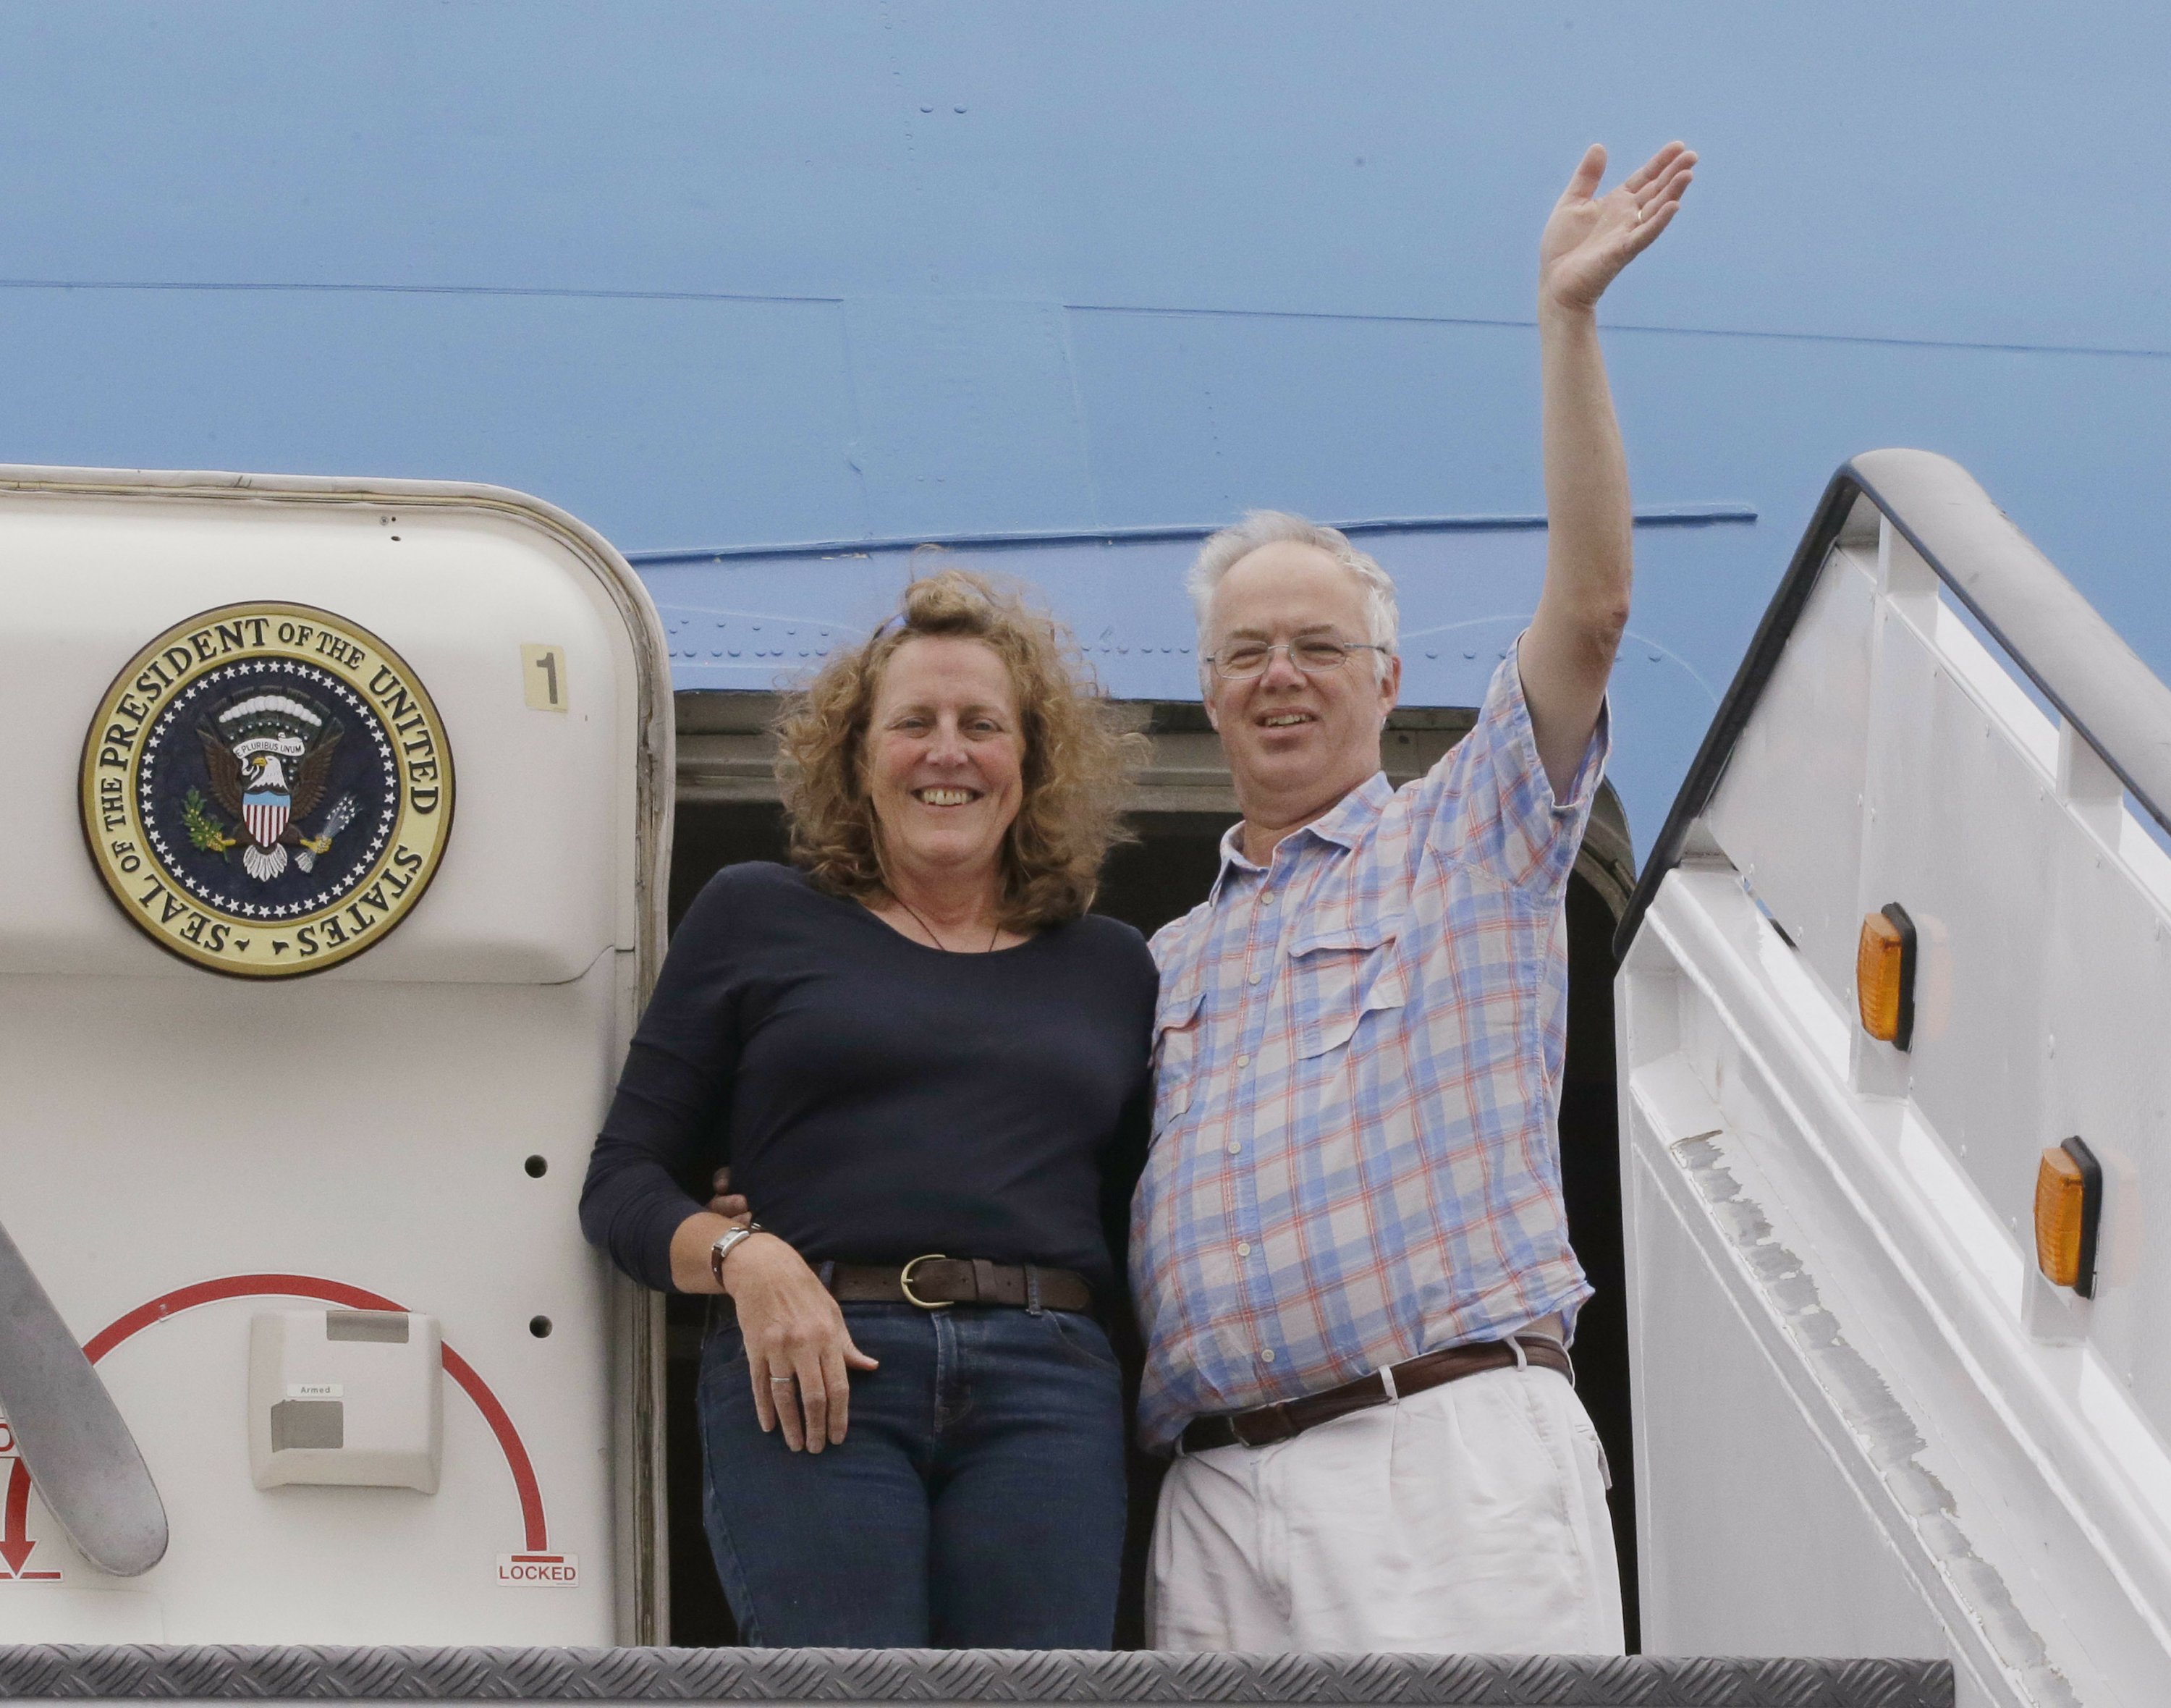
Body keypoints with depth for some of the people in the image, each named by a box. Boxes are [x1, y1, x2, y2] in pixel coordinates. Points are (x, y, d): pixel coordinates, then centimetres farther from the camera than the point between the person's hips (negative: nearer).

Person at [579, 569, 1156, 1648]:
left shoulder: (1113, 972, 22)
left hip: (1048, 1391, 2)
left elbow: (1142, 1234, 19)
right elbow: (622, 1183, 10)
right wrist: (742, 1256, -8)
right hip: (803, 1377, -2)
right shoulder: (757, 920, 15)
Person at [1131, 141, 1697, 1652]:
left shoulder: (1468, 842, 13)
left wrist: (1568, 316, -5)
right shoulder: (1171, 965, 26)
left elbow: (1592, 604, 0)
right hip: (1216, 1496, 5)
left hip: (1446, 1446, -4)